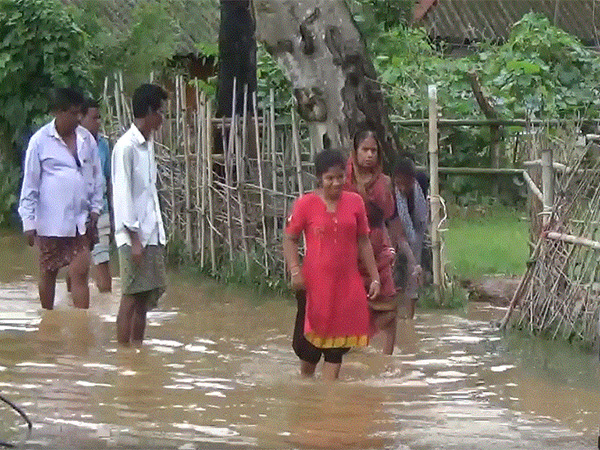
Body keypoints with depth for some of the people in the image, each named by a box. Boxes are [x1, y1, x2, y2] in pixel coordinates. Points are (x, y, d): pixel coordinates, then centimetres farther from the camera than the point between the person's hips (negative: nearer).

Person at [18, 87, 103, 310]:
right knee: (48, 273, 11)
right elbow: (30, 184, -4)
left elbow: (96, 176, 13)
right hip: (51, 222, -2)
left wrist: (95, 208, 6)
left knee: (80, 274, -6)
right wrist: (29, 222, -6)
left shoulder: (86, 139, 4)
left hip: (80, 221, 2)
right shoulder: (40, 141, -6)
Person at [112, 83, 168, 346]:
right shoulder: (126, 147, -13)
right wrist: (134, 238, -17)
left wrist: (158, 231, 15)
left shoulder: (148, 144, 14)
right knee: (131, 296, -5)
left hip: (152, 233, 8)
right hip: (134, 235, -8)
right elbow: (122, 194, -15)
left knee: (146, 296, 10)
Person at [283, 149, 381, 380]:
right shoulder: (306, 204, -3)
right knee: (309, 345, 3)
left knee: (338, 344, 1)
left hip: (347, 283, 2)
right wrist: (295, 271, -14)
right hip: (315, 282, -2)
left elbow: (363, 241, 11)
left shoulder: (354, 202, 5)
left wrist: (374, 277, 8)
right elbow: (290, 239, 0)